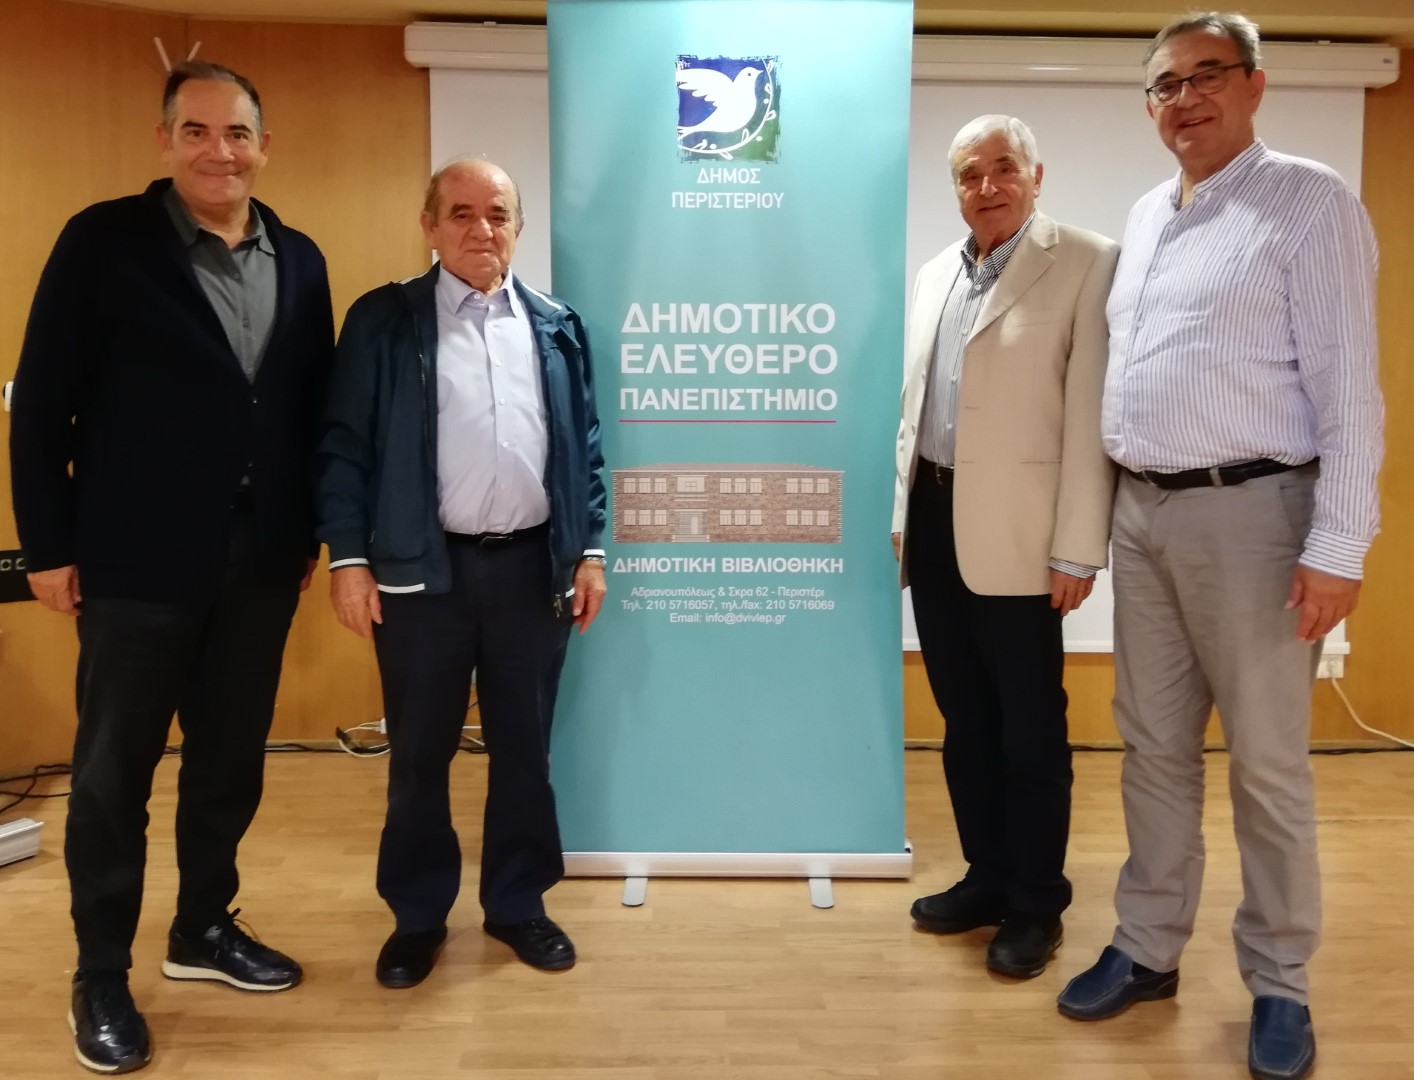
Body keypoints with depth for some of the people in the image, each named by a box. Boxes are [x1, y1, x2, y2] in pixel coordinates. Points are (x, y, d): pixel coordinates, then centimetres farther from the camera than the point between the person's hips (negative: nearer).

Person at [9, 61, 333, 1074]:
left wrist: (312, 529, 8)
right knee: (114, 771, 8)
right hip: (139, 560, -4)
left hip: (260, 561, 4)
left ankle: (205, 928, 34)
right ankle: (101, 975, 24)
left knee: (232, 759, 14)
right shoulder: (103, 241, -5)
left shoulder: (300, 260, 7)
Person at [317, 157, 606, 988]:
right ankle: (418, 915, 27)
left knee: (525, 747, 12)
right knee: (420, 752, 10)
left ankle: (518, 902, 29)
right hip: (422, 568, -2)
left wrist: (589, 551, 5)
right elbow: (346, 447, -2)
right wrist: (349, 557, -8)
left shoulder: (557, 326, 9)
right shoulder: (383, 321, 1)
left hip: (532, 564, 2)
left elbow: (584, 449, 10)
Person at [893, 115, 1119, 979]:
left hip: (1013, 531, -6)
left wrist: (1077, 550, -14)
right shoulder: (936, 274, 14)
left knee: (1029, 728, 6)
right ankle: (987, 877, 32)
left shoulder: (1087, 263, -6)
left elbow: (1090, 416, -12)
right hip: (934, 519, 6)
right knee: (965, 719, 16)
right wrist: (901, 513, 13)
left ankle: (1036, 902, 23)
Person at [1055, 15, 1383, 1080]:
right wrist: (1111, 506, 14)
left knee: (1267, 763, 4)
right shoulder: (1145, 216, 15)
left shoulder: (1311, 201, -4)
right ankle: (1148, 948, 27)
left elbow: (1348, 385, -11)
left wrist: (1337, 547, -17)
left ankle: (1279, 981, 21)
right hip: (1141, 511, 6)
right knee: (1154, 747, 13)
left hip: (1247, 512, -6)